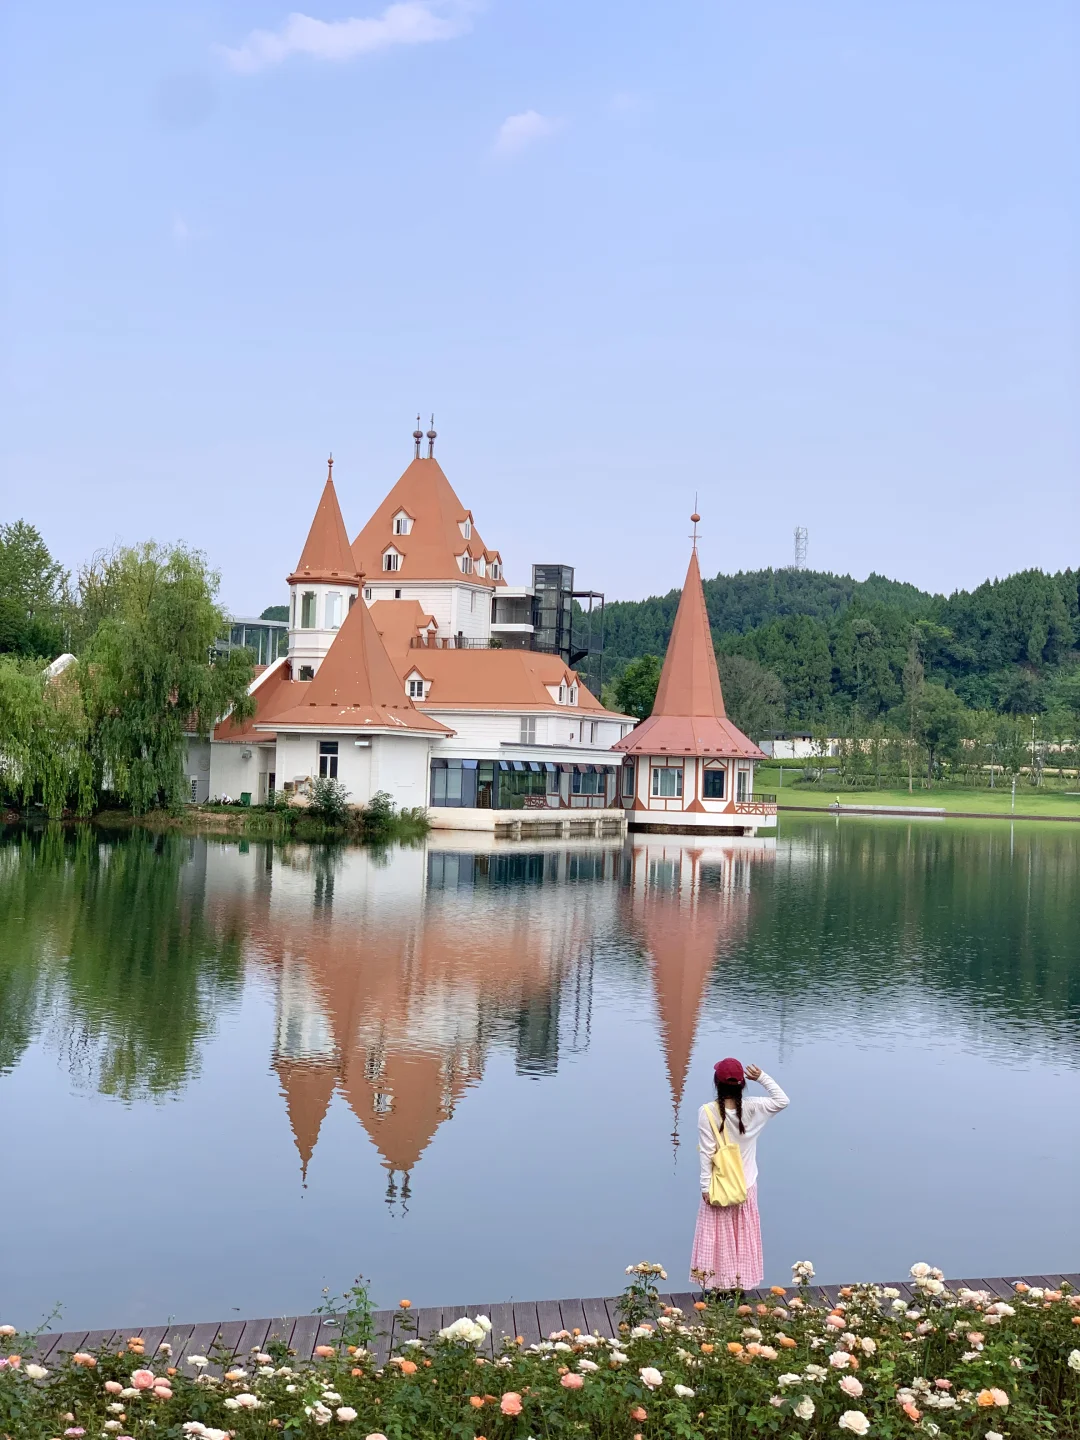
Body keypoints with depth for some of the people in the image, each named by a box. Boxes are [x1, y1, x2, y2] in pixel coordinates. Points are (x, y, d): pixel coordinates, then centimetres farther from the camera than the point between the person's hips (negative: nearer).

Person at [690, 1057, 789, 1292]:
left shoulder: (707, 1112, -17)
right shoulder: (752, 1109, -12)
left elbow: (706, 1153, -15)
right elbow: (782, 1100, 4)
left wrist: (705, 1186, -8)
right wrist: (762, 1077, -1)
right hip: (745, 1187, 2)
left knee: (718, 1238, 10)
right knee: (742, 1238, 16)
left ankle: (717, 1286, 16)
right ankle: (738, 1285, 24)